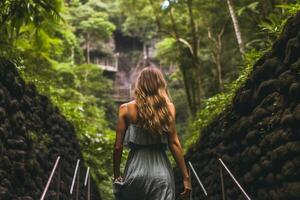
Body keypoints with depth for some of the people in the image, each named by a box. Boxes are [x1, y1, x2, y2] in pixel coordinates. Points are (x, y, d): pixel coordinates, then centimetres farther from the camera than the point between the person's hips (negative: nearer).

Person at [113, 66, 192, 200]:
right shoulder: (168, 107, -2)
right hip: (161, 171, 0)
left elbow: (118, 146, -1)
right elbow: (174, 143, -5)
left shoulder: (126, 109, -1)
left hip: (135, 170, 1)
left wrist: (116, 175, 10)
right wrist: (186, 177, 0)